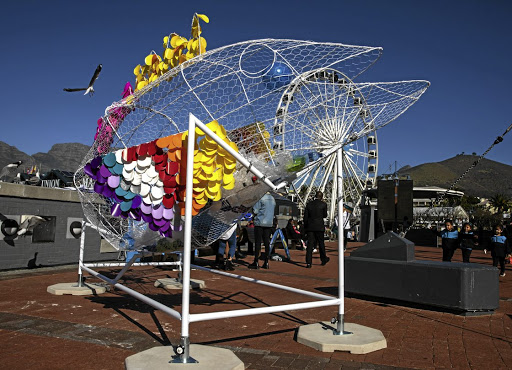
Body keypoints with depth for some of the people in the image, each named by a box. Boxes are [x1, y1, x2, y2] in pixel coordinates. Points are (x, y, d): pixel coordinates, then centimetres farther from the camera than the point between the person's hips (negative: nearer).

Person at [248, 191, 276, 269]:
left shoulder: (261, 198, -13)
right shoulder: (273, 199, 10)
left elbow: (255, 211, -13)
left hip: (259, 223, -6)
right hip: (269, 223, 6)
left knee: (258, 242, -1)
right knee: (267, 242, 8)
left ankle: (256, 262, 2)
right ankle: (266, 262, 10)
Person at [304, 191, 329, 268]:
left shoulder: (309, 204, 3)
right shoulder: (323, 204, -4)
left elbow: (305, 216, 4)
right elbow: (325, 215, 8)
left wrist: (305, 226, 12)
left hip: (310, 227, 2)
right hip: (319, 226, -2)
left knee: (310, 244, 1)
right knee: (321, 243, 14)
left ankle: (308, 263, -4)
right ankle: (324, 259, 29)